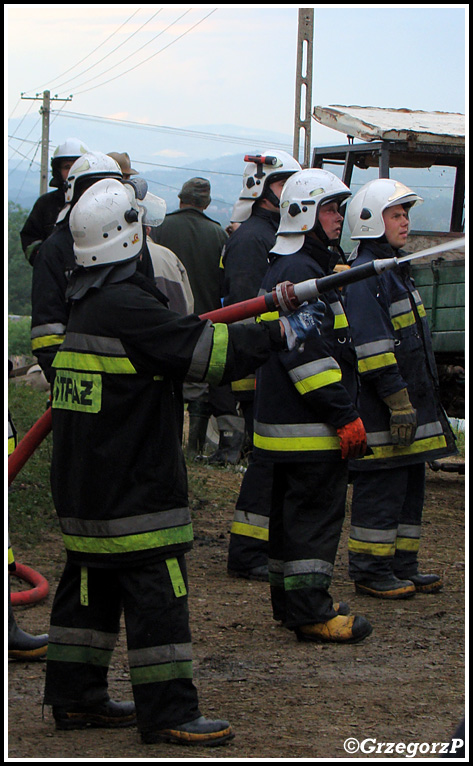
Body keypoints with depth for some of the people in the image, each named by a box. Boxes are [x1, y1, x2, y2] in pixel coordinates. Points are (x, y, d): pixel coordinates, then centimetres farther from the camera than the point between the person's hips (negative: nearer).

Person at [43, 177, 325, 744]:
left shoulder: (87, 304, 12)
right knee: (156, 591, -5)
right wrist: (283, 332, -15)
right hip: (130, 484, -10)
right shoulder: (125, 305, -19)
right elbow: (202, 350, -20)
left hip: (84, 485, 10)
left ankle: (75, 697, 23)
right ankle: (167, 713, -3)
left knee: (91, 585, 16)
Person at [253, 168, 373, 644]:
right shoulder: (300, 272, -17)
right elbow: (310, 354, -23)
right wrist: (345, 415, -22)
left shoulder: (284, 268, 18)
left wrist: (341, 411, 26)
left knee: (292, 510, 16)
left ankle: (289, 601, 25)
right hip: (310, 426, -11)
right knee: (317, 511, -7)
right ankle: (309, 611, -5)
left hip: (284, 420, 11)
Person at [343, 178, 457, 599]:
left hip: (411, 399, 10)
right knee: (382, 489, -4)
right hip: (382, 411, -10)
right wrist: (398, 400, -23)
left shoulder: (394, 268, 18)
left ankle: (402, 567, 22)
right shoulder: (363, 276, -15)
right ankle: (371, 572, 4)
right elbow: (370, 344, -21)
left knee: (410, 485, 14)